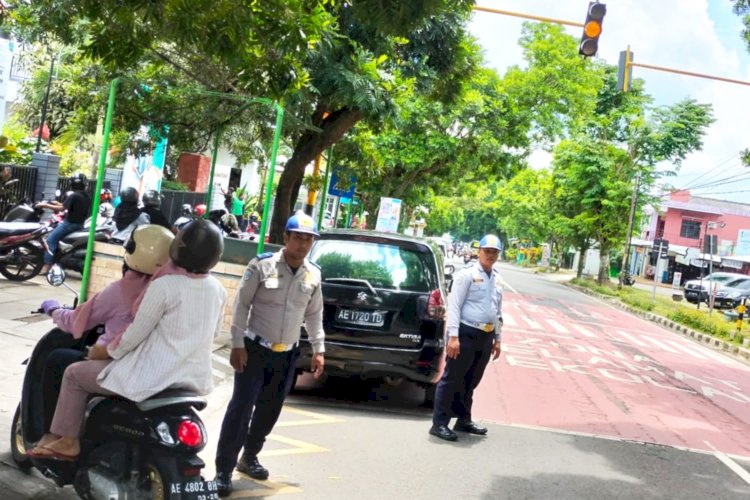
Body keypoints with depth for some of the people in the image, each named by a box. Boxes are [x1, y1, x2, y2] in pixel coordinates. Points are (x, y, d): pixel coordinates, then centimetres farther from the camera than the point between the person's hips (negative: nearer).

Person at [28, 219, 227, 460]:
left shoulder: (164, 286, -18)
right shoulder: (218, 290, 0)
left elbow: (136, 333, -11)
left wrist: (111, 351, 7)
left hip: (155, 377, -7)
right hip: (197, 379, 7)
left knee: (75, 373, 12)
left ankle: (67, 441, 18)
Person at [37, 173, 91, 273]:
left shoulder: (74, 196, -16)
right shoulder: (87, 198, 10)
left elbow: (62, 208, -19)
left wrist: (45, 205, -11)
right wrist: (58, 203, 23)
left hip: (70, 223, -9)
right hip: (80, 224, 9)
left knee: (51, 239, -9)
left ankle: (46, 266, -18)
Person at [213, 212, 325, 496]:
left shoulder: (314, 274, 3)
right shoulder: (262, 265, -11)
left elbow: (314, 314, 12)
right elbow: (241, 305, -9)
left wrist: (318, 349, 7)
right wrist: (238, 344, -13)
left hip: (287, 355, 5)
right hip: (255, 349, -5)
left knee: (270, 410, 13)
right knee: (241, 407, -7)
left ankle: (249, 458, 31)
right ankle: (223, 471, -1)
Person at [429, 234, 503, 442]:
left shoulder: (497, 279, 14)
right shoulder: (467, 274, -8)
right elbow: (454, 306, -13)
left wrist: (497, 338, 19)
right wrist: (453, 336, -19)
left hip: (486, 337, 7)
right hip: (466, 333, -7)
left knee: (470, 381, 17)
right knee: (452, 380, -3)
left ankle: (463, 420, 28)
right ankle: (439, 423, 1)